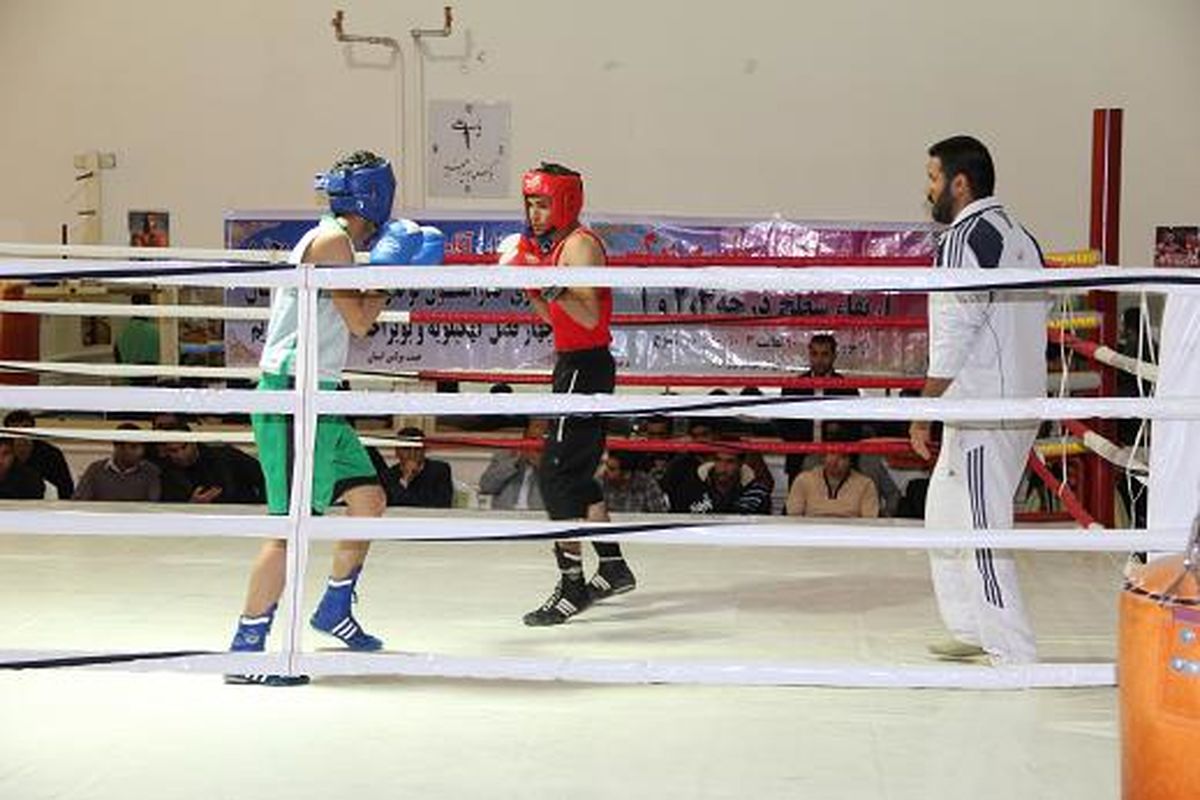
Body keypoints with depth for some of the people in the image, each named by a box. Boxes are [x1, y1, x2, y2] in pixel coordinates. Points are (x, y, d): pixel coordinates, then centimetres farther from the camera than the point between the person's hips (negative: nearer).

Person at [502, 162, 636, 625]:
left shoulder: (580, 244, -13)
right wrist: (530, 287, 7)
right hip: (573, 366, 10)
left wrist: (552, 285, -33)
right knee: (577, 472, 16)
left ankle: (572, 586, -10)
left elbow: (589, 317, -23)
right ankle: (613, 568, 27)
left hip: (585, 367, -10)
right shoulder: (554, 246, 16)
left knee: (558, 473, -12)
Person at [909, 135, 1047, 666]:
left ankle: (1014, 654, -4)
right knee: (945, 514, 20)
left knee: (981, 532, -6)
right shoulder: (1020, 238, 15)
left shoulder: (964, 239, -13)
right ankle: (973, 630, 26)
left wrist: (923, 411, -11)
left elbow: (953, 335, -17)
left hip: (981, 410, -10)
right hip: (1022, 402, 10)